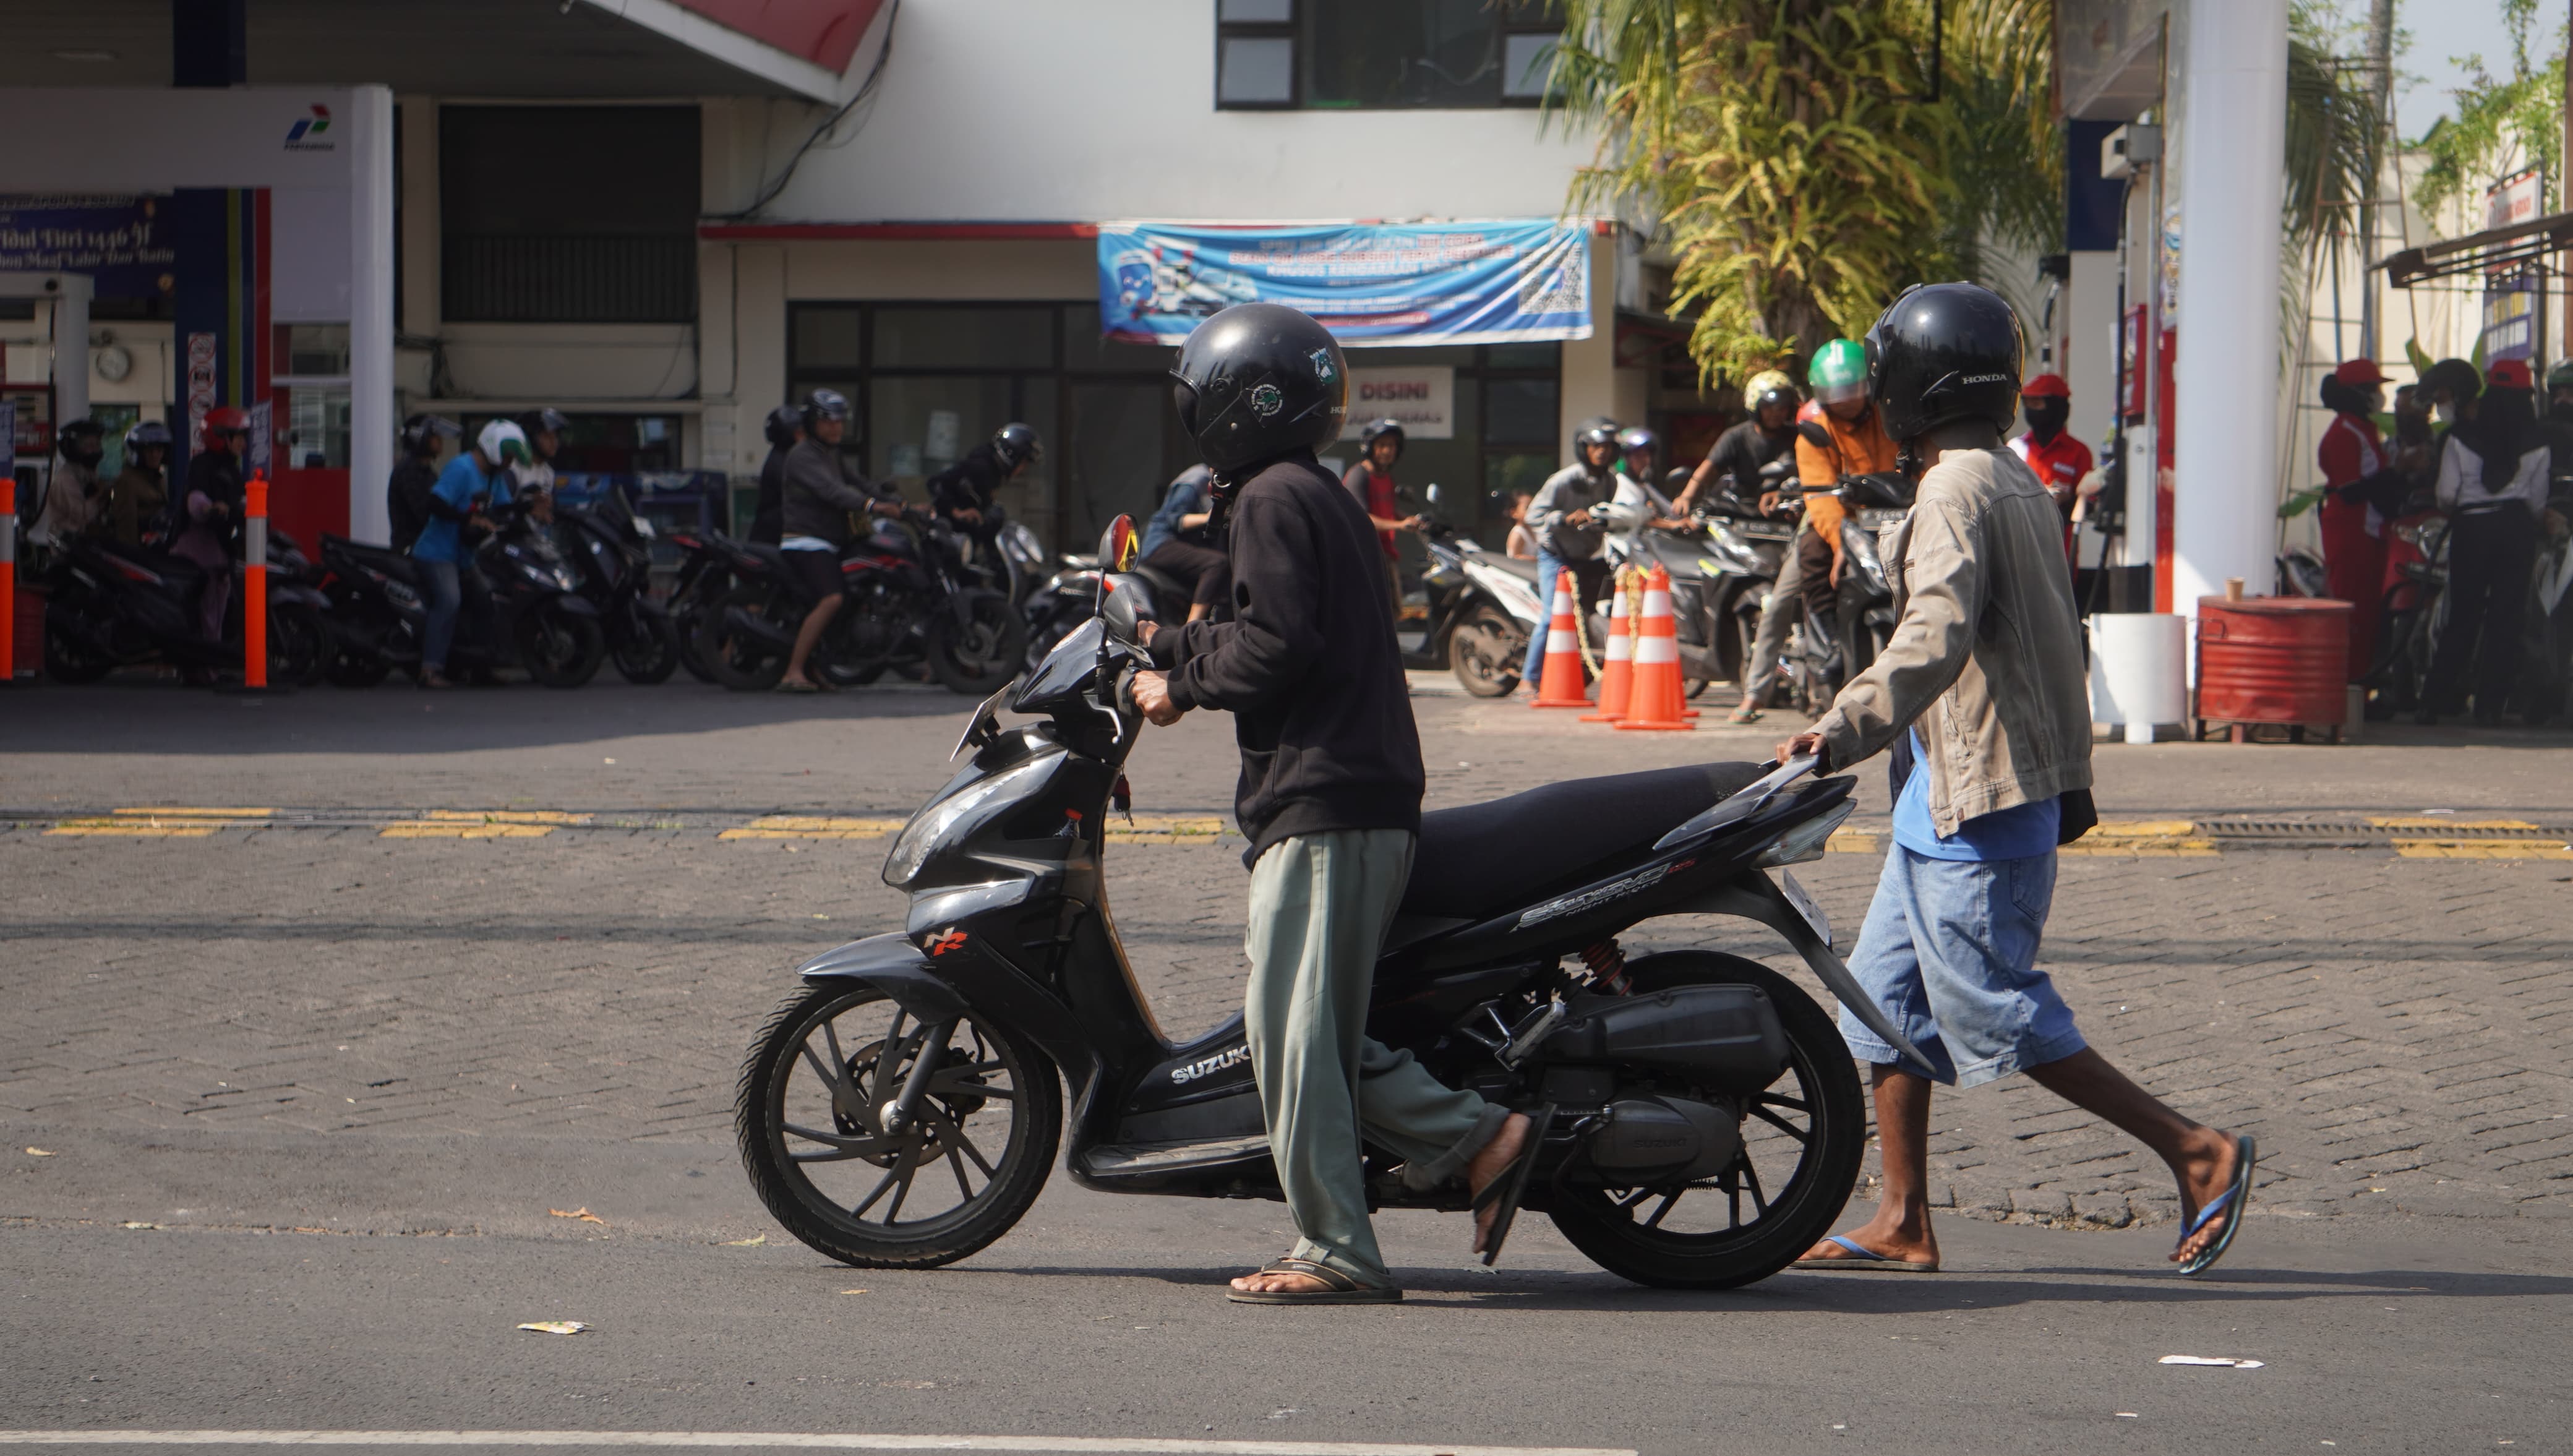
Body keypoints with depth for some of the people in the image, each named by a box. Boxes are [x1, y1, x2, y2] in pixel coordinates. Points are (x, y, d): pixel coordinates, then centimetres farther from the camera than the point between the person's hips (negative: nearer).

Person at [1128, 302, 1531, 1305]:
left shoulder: (1273, 499, -8)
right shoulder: (1318, 495, 23)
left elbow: (1275, 646, -17)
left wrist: (1182, 685, -4)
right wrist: (1172, 645, 31)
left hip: (1321, 802, -10)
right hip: (1373, 802, 10)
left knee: (1293, 1026, -8)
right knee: (1309, 1022, 13)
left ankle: (1335, 1253, -8)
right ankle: (1467, 1133, 5)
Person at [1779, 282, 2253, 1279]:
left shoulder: (1958, 491, -15)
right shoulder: (2016, 485, 15)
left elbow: (1937, 636, -29)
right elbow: (2062, 643, 21)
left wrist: (1847, 729, -36)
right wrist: (2071, 781, 27)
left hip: (1975, 809, -10)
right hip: (1944, 804, 10)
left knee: (2001, 1015, -6)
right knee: (1885, 999, 11)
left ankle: (2198, 1153, -3)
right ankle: (1903, 1225, 12)